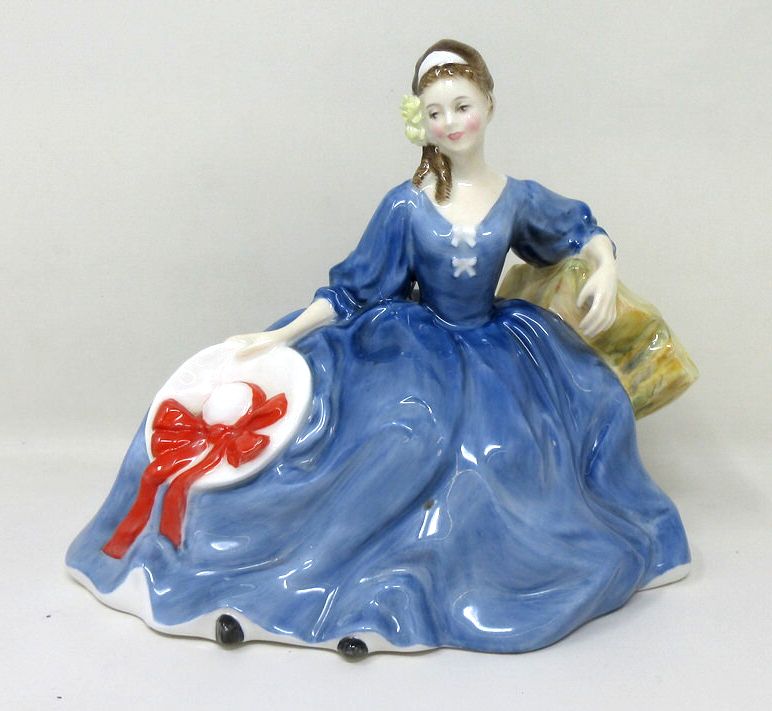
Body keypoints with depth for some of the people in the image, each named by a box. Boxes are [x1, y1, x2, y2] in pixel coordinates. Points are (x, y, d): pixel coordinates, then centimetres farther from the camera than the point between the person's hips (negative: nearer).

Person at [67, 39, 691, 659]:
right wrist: (280, 338, -12)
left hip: (495, 351, 3)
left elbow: (589, 233, 11)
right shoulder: (406, 205, -10)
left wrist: (607, 272, -11)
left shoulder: (518, 199, -4)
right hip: (412, 351, -2)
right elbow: (352, 290, -6)